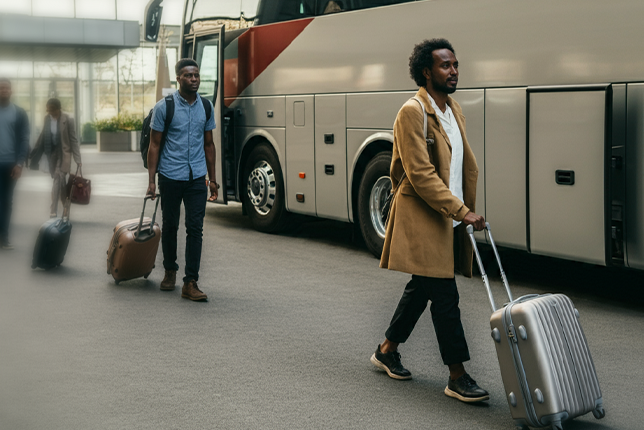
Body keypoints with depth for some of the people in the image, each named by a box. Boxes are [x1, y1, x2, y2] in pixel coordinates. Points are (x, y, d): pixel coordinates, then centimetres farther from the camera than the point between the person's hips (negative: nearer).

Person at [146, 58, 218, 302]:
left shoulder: (206, 107, 8)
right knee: (170, 226, 11)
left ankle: (190, 283, -6)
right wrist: (151, 180, -7)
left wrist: (212, 179, 13)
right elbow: (154, 145, -2)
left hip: (197, 177, 2)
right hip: (170, 177, -2)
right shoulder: (164, 107, -4)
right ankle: (170, 271, 32)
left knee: (195, 228, -5)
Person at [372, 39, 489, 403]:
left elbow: (468, 164, 19)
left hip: (450, 219, 9)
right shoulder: (413, 112, -14)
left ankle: (387, 350, 34)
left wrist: (468, 209, 10)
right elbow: (421, 175, -20)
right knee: (445, 296, -7)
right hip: (423, 219, -9)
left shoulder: (454, 110, 14)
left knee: (422, 288, 17)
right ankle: (457, 378, 0)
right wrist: (461, 211, -22)